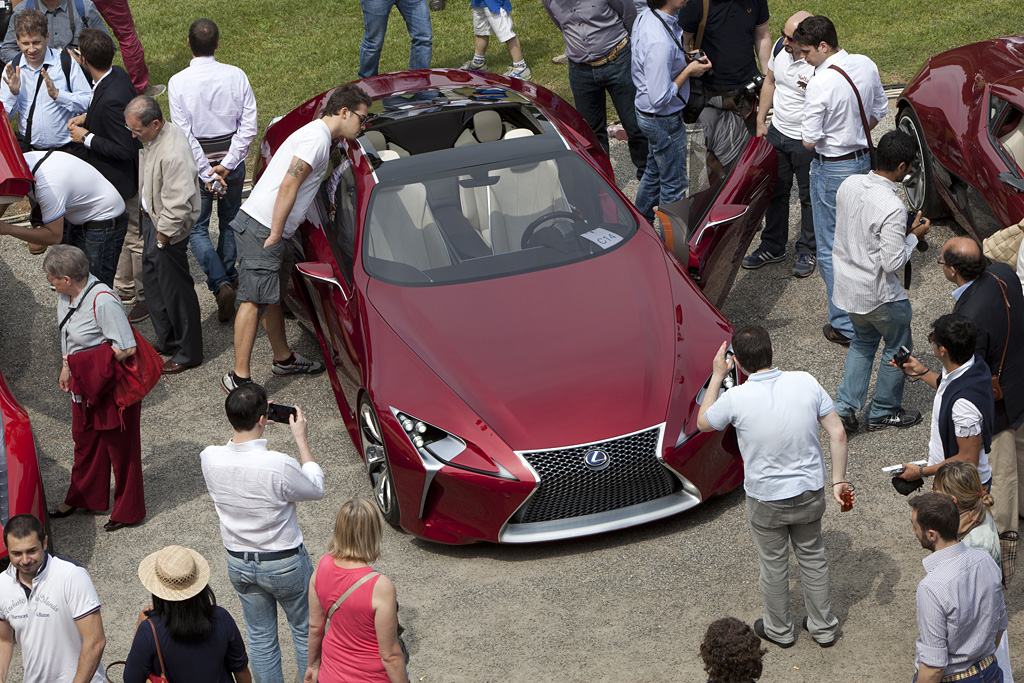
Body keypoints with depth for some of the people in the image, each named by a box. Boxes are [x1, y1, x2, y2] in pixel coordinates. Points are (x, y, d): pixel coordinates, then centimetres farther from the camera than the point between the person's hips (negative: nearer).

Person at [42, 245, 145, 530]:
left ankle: (128, 511, 26)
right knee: (84, 439, 24)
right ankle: (81, 498, 44)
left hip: (112, 385, -8)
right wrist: (66, 367, 19)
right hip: (84, 384, 9)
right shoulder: (67, 294, -4)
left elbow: (126, 349, -29)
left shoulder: (103, 301, -31)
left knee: (120, 446, 9)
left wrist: (92, 364, -21)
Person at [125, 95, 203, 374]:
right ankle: (166, 341, 39)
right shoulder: (158, 135, -1)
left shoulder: (173, 155, -32)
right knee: (152, 279, 22)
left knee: (175, 290, 3)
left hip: (168, 230, -10)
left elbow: (177, 205, -30)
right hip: (152, 218, 10)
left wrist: (162, 236, -19)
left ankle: (188, 353, 19)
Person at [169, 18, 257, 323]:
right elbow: (249, 125, -12)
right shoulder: (236, 76, -10)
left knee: (197, 229, 8)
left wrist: (207, 174, -11)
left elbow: (184, 134, -16)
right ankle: (227, 274, 36)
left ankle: (220, 283, -10)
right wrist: (227, 165, -10)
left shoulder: (178, 82, -15)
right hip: (232, 161, 2)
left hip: (198, 163, -2)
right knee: (229, 223, 21)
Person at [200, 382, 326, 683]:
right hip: (285, 564, -4)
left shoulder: (209, 458, -17)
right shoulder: (279, 466, -31)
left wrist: (245, 421, 6)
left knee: (260, 638, 20)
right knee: (306, 632, 18)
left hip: (239, 564, 4)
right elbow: (316, 488, -10)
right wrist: (301, 439, -5)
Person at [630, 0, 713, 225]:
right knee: (674, 185, 10)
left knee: (654, 173, 27)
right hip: (663, 120, -10)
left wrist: (683, 60, 1)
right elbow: (660, 99, -31)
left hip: (644, 112, 10)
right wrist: (688, 71, -20)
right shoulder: (660, 42, -35)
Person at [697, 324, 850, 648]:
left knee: (773, 564, 20)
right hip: (810, 494, 3)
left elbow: (703, 423, -3)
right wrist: (839, 481, 0)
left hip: (766, 501, -3)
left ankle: (779, 629, 41)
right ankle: (823, 627, 40)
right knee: (813, 557, 24)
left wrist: (717, 376, 3)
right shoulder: (805, 382, -16)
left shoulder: (736, 399, -25)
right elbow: (837, 434, -10)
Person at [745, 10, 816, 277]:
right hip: (777, 132, 7)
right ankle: (773, 247, 33)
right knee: (775, 191, 17)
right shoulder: (779, 47, -5)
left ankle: (808, 251, 26)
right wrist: (761, 121, 12)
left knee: (809, 196, 10)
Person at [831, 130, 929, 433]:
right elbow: (893, 263, -26)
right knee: (898, 347, 17)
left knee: (863, 340, 28)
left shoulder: (849, 184, -7)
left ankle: (844, 407, 24)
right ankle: (883, 412, 32)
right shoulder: (892, 208, -30)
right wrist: (914, 235, -10)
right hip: (878, 294, -7)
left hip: (845, 283, 7)